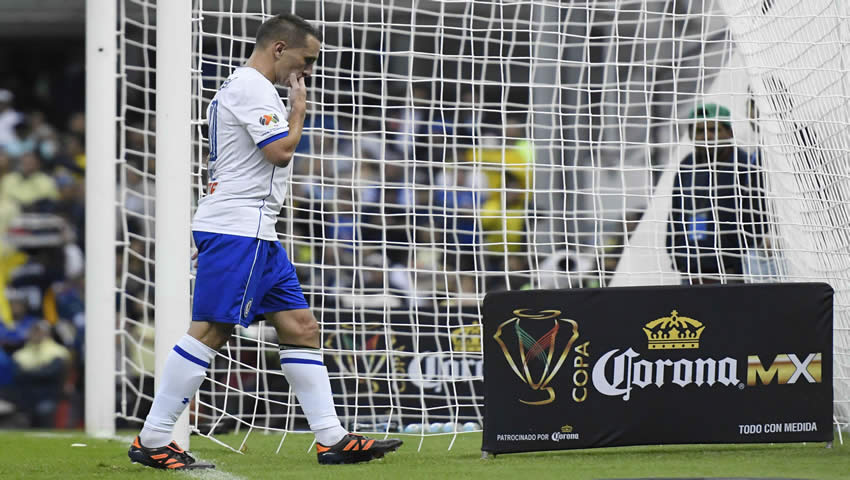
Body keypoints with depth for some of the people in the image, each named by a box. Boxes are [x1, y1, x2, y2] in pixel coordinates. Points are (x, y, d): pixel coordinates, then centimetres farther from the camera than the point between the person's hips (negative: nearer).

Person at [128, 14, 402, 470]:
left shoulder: (242, 87, 23)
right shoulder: (250, 86, -10)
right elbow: (280, 150, -17)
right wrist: (299, 107, -2)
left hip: (256, 233, 11)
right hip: (236, 229, -11)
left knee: (300, 326, 6)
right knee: (210, 330, -13)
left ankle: (332, 438, 4)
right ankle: (152, 440, -12)